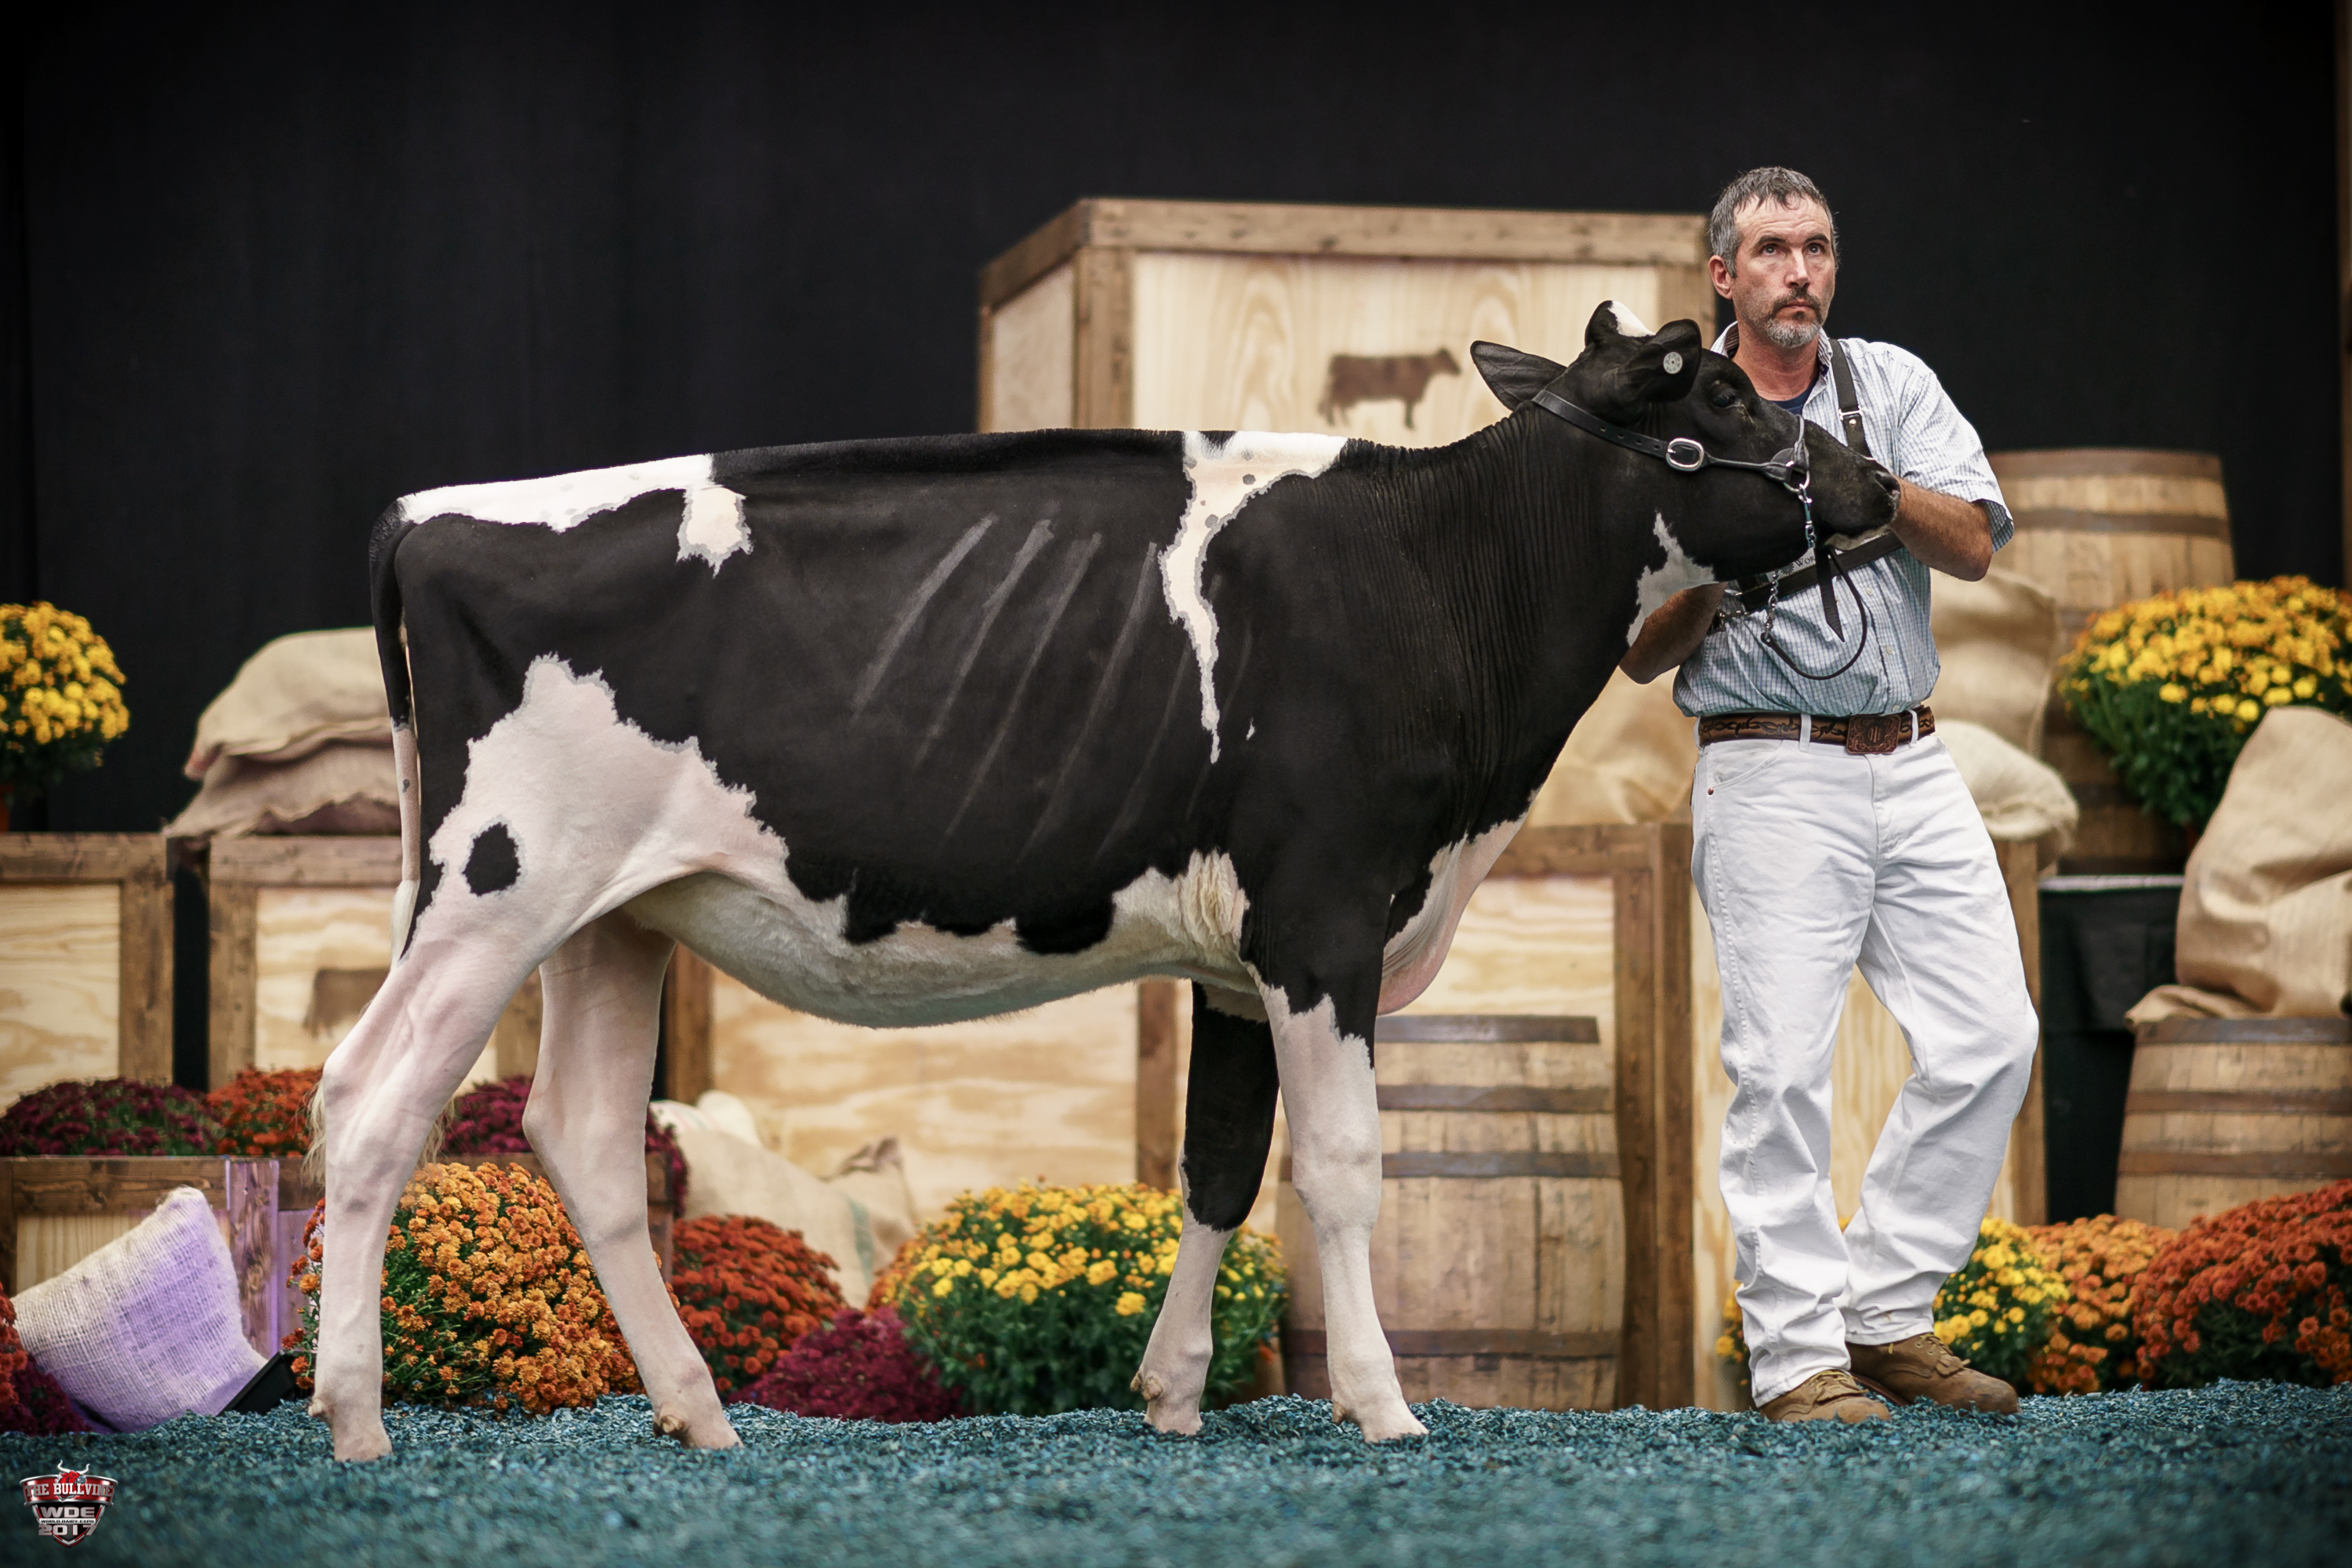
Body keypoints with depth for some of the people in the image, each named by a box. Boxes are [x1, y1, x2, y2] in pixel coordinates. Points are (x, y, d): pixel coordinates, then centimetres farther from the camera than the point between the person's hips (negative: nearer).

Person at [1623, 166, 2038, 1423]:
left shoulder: (1894, 386, 11)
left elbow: (1975, 547, -3)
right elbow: (1641, 656, 3)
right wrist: (1717, 566, -14)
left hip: (1913, 765, 4)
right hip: (1773, 774, -4)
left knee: (1988, 1036, -2)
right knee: (1783, 1062, -10)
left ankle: (1884, 1314, 9)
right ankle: (1797, 1354, -5)